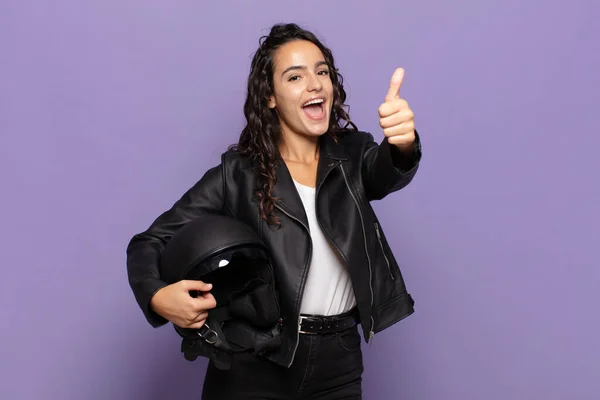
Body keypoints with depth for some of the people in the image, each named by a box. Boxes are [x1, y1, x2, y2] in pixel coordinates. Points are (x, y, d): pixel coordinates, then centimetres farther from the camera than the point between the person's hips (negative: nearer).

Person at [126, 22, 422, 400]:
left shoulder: (353, 155, 0)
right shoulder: (238, 173, -7)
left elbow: (387, 174, -22)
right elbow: (150, 242, -6)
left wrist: (403, 145, -46)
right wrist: (158, 296, -27)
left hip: (338, 363, 2)